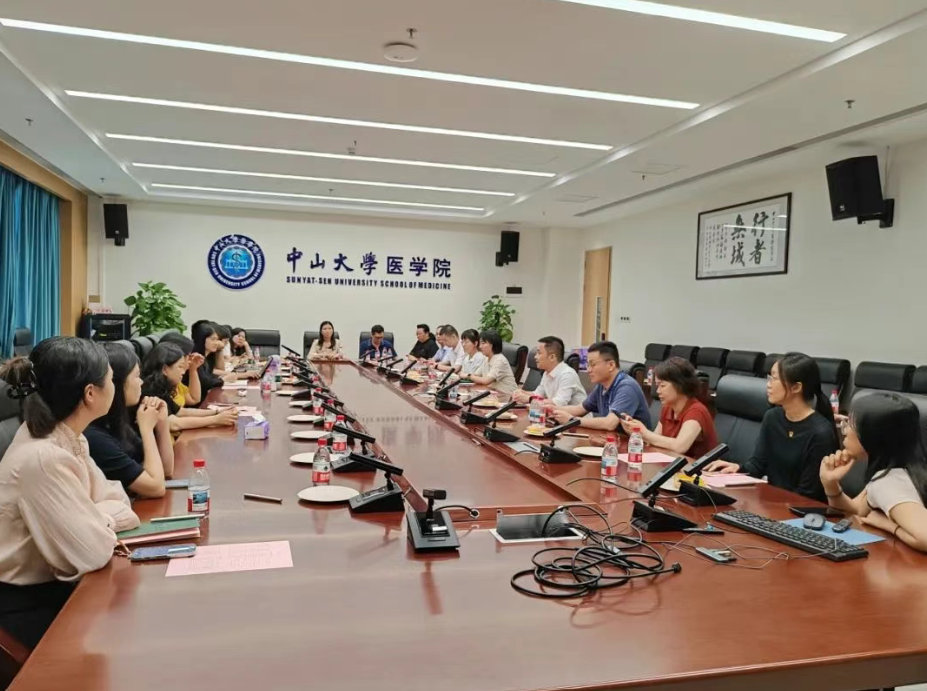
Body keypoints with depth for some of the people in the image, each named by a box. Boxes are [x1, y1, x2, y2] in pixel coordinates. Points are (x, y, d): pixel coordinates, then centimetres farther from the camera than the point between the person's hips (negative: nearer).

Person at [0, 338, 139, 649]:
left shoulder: (65, 438, -3)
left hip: (53, 582, 7)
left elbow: (114, 500, 2)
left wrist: (98, 521, -18)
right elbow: (94, 552, -29)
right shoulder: (43, 459, -30)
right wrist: (105, 518, -10)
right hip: (27, 603, -7)